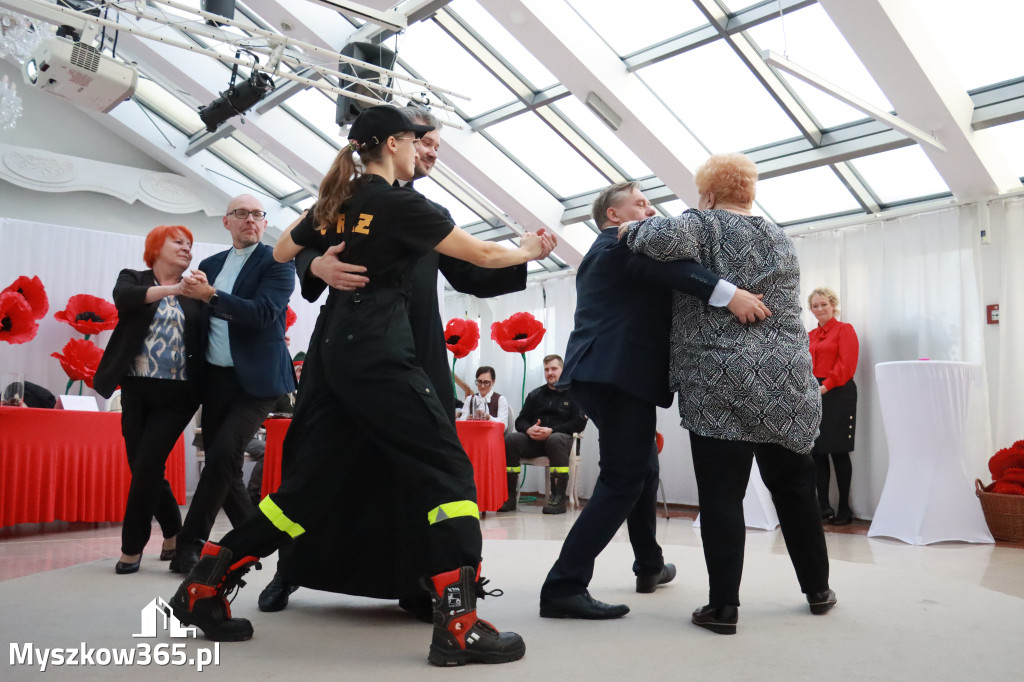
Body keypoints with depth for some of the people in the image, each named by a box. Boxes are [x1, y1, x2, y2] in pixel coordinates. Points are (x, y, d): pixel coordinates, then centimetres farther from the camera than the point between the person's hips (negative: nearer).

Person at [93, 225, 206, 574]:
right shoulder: (133, 278, 7)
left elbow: (207, 337, 2)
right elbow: (124, 297, -17)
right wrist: (173, 288, -29)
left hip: (177, 394, -1)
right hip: (137, 390, 1)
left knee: (147, 465, -8)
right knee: (142, 467, 5)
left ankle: (132, 547, 6)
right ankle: (174, 534, 25)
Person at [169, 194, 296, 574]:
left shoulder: (277, 262, -3)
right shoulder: (210, 265, 15)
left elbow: (263, 313, -17)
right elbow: (201, 317, 18)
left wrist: (210, 295, -22)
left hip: (256, 380, -6)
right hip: (215, 378, 6)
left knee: (223, 455, -16)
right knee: (220, 463, 7)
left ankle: (190, 542, -5)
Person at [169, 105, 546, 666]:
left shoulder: (335, 203, 16)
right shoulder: (398, 203, -5)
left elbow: (280, 254, 28)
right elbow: (481, 255, 0)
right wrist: (528, 250, 17)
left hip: (331, 346, 8)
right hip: (377, 351, -8)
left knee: (310, 479, 12)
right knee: (448, 467, -5)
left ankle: (206, 582, 13)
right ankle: (457, 623, -12)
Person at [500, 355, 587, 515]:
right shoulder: (535, 394, 22)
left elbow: (579, 423, -4)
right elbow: (520, 421, 15)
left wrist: (551, 431, -16)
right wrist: (528, 429, -10)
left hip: (560, 437, -4)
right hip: (534, 441, 4)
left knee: (556, 439, -39)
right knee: (510, 439, -25)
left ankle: (558, 497, -35)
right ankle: (509, 495, -25)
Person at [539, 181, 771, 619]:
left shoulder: (602, 254, 27)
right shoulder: (622, 242, -4)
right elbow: (661, 265, -24)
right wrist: (728, 293, -33)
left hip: (600, 373, 11)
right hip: (621, 373, -11)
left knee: (644, 469, 21)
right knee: (623, 481, -10)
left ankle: (650, 567, 34)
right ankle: (564, 587, -13)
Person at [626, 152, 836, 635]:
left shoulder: (704, 225, -2)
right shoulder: (780, 240, 19)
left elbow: (665, 238, -23)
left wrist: (636, 230, -3)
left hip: (720, 385, -5)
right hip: (787, 382, 6)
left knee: (721, 495, -1)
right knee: (794, 489, 17)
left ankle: (723, 607, 1)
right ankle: (818, 590, 28)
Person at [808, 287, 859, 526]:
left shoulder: (844, 329, 0)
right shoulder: (810, 335, 18)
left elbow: (846, 363, -10)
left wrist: (827, 386, -17)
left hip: (838, 394, -5)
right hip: (814, 396, 6)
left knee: (839, 452, -2)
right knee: (817, 452, 4)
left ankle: (844, 508, 7)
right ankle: (823, 506, 11)